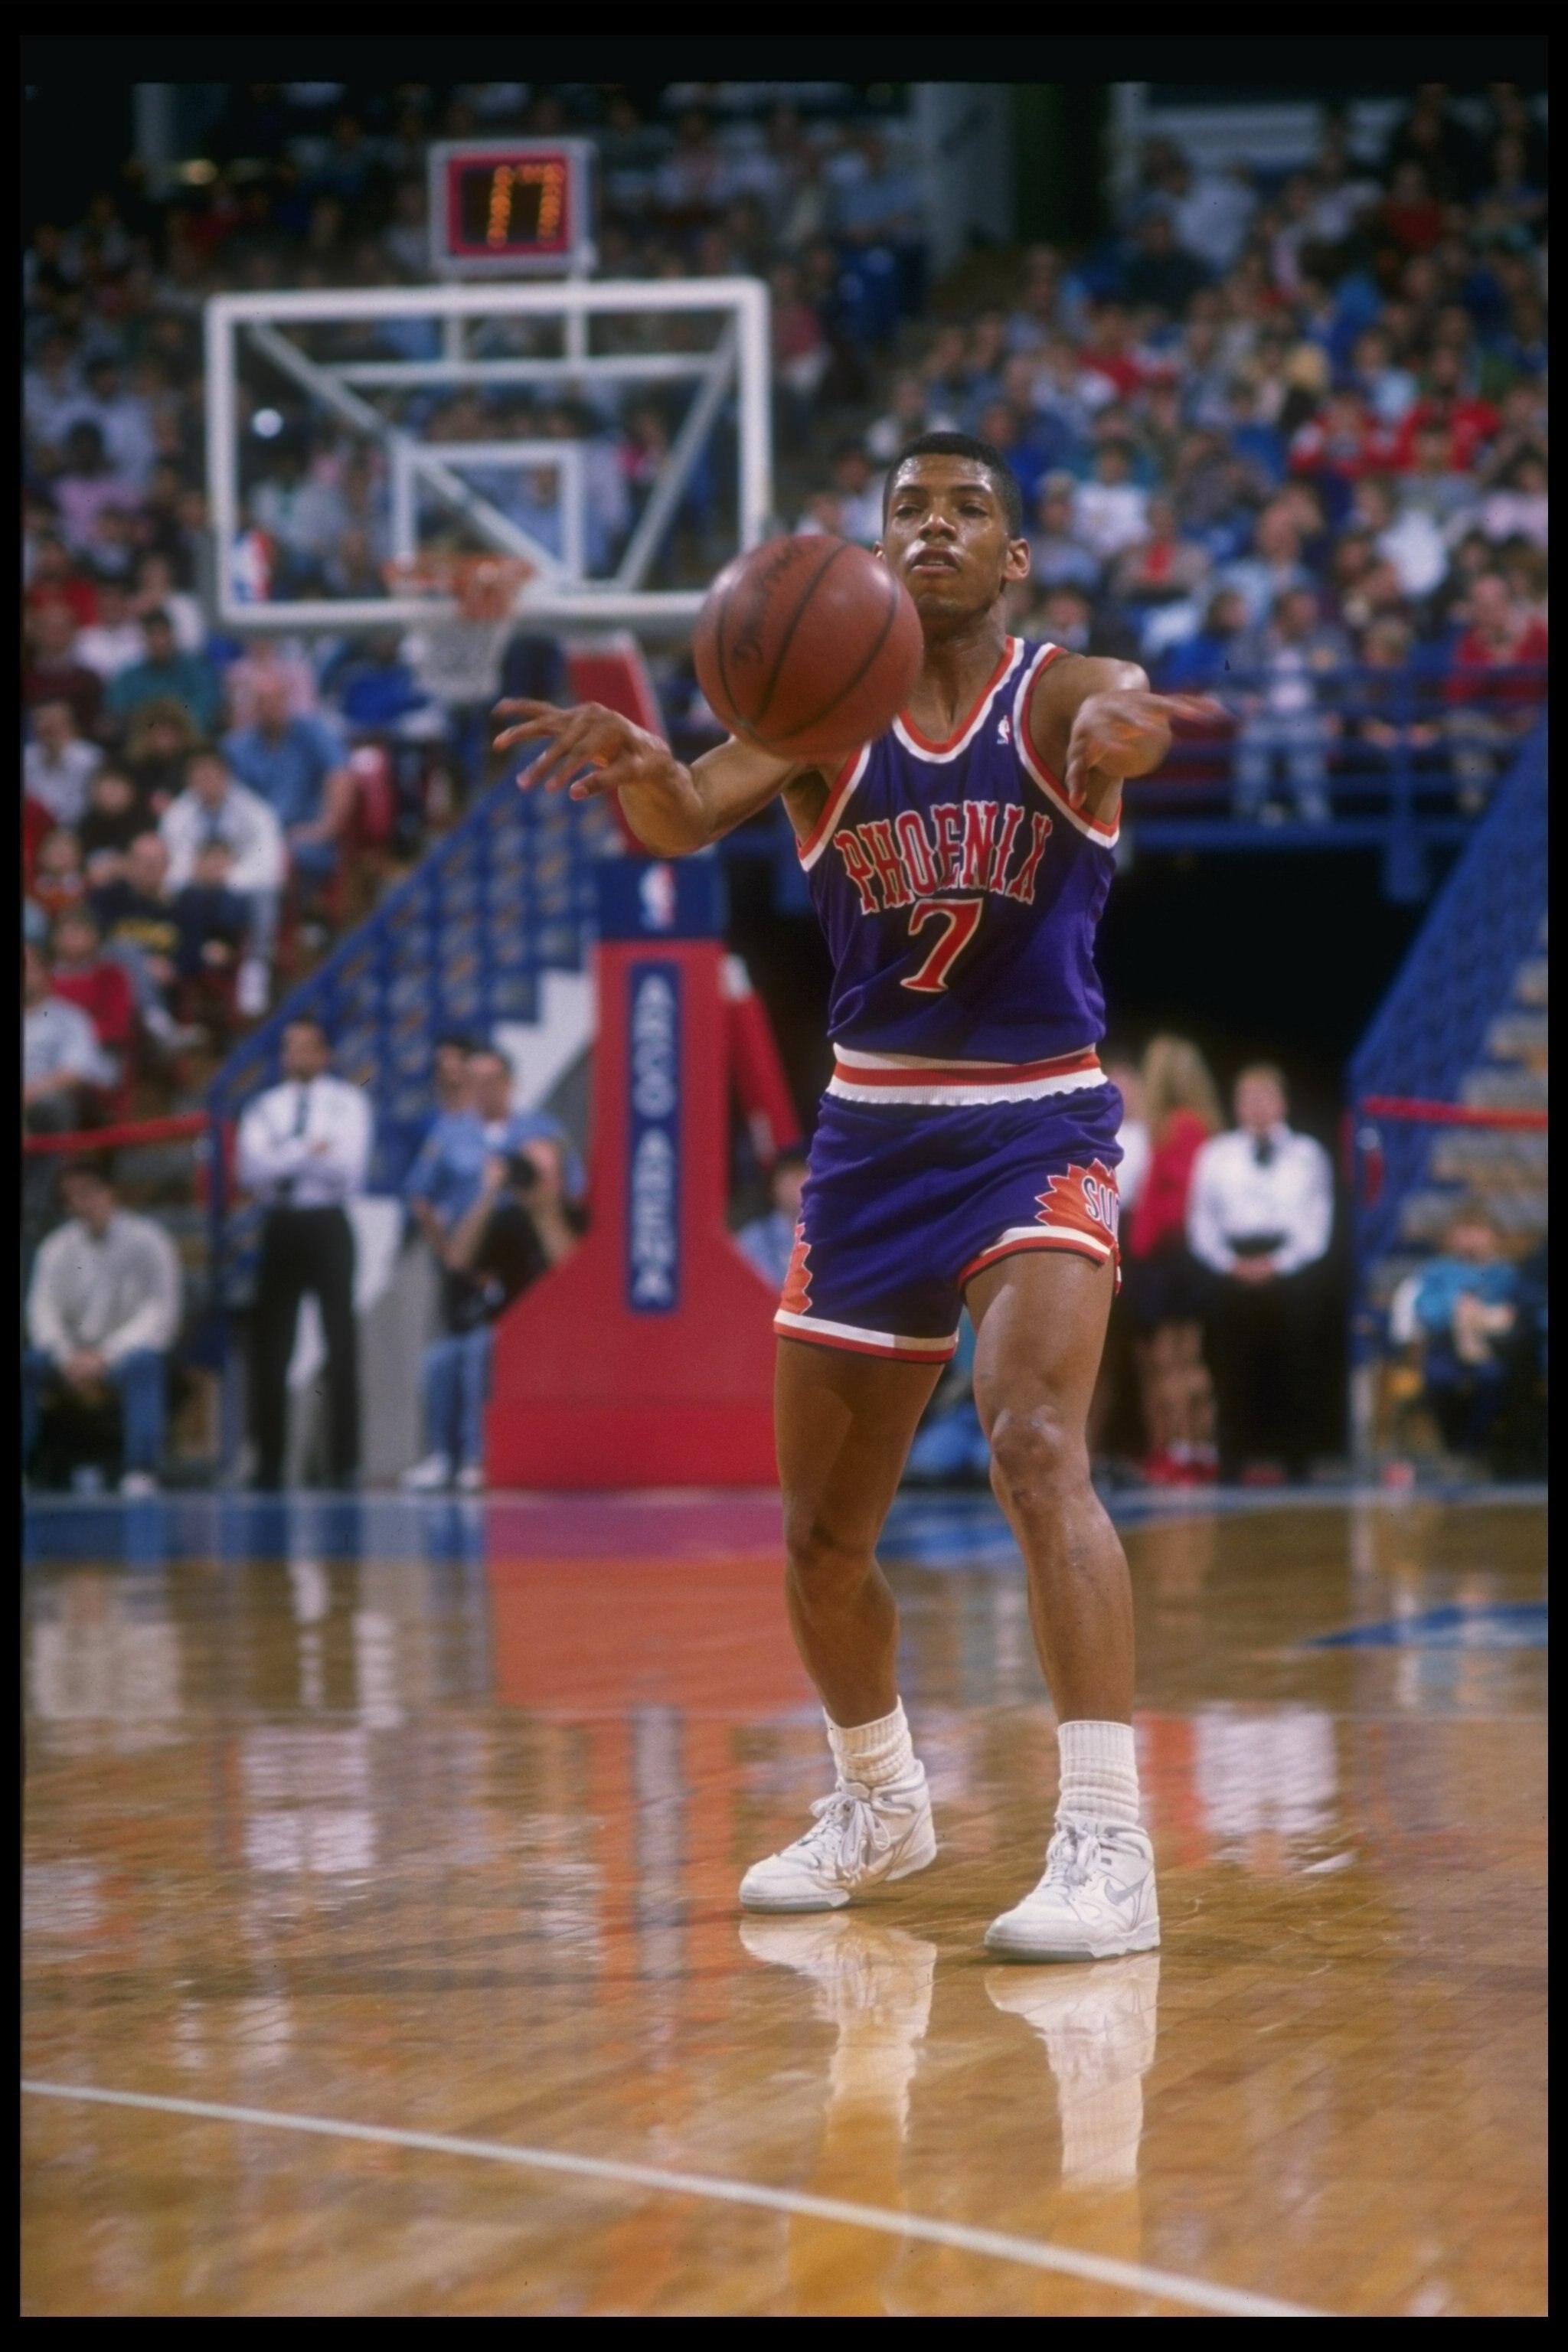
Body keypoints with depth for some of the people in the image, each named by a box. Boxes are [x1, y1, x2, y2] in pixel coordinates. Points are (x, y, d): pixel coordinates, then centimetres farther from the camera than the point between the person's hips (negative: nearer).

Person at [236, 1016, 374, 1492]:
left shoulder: (348, 1102, 3)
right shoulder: (263, 1108, 10)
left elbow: (350, 1170, -9)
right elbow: (252, 1170, -4)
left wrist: (285, 1159, -7)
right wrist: (308, 1153, -12)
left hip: (327, 1225, -2)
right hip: (279, 1226, 2)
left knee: (341, 1344, -2)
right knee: (270, 1348, 1)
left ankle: (344, 1462, 1)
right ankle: (269, 1464, 5)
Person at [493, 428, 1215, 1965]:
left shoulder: (1058, 696, -7)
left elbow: (1124, 724, -32)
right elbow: (693, 816, -21)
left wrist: (1121, 732, -58)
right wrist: (638, 771, -46)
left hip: (1037, 1129, -4)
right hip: (872, 1137, 4)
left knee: (1036, 1447, -27)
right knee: (821, 1529, 12)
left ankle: (1107, 1848, -30)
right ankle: (879, 1809, 38)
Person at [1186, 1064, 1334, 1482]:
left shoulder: (1307, 1155, 11)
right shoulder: (1215, 1154, 13)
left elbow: (1317, 1226, 5)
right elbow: (1201, 1222, 7)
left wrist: (1278, 1262, -9)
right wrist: (1231, 1263, -8)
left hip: (1288, 1273, 0)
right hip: (1232, 1278, 0)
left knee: (1290, 1377, -2)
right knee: (1234, 1378, -3)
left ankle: (1293, 1469, 2)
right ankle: (1232, 1470, -1)